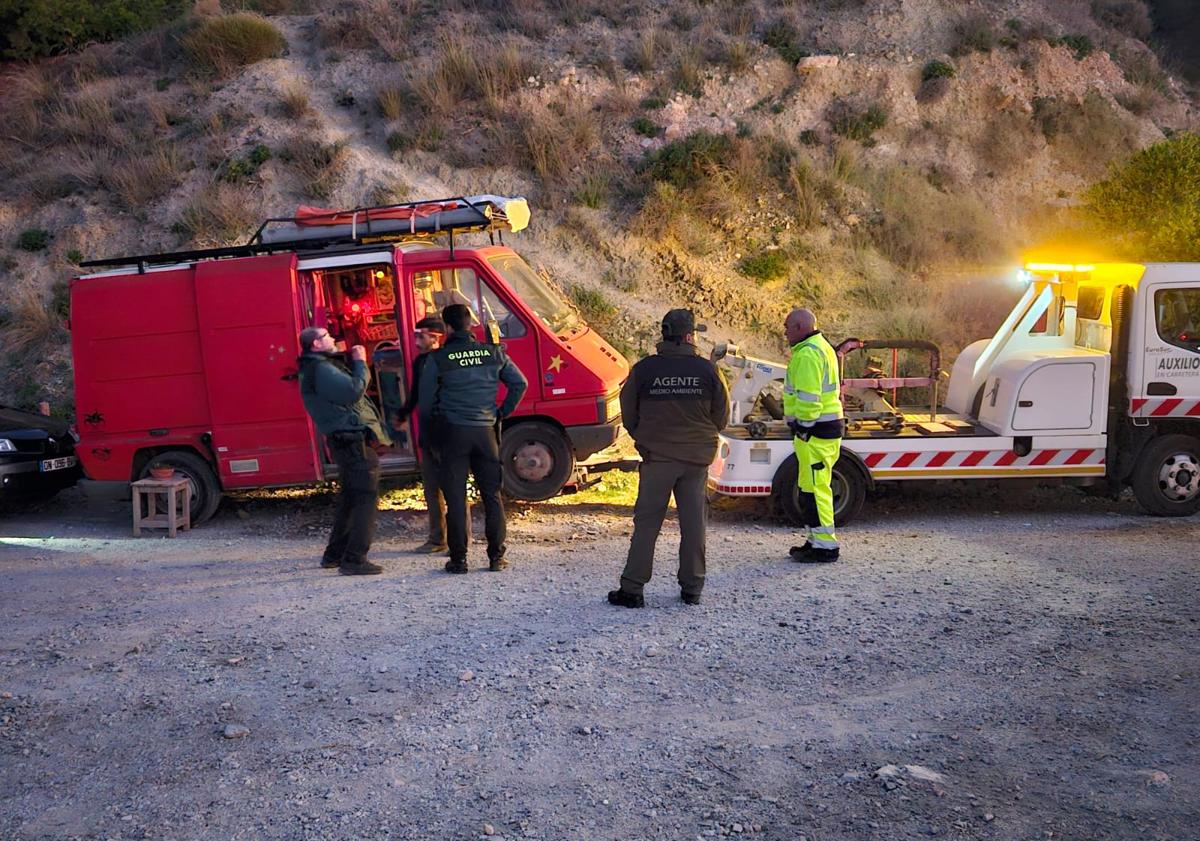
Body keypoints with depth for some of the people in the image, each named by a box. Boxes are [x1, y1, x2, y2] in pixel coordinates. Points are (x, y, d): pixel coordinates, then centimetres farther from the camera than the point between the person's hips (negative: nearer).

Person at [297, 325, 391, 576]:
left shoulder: (320, 366, 19)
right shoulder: (320, 369, -14)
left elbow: (345, 389, 19)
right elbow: (354, 391, -22)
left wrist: (354, 362, 11)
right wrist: (360, 362, -9)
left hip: (346, 440, 11)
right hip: (353, 440, -11)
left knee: (350, 497, 19)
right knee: (365, 497, -8)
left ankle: (334, 554, 26)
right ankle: (354, 559, -7)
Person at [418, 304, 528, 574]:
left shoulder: (437, 359, -5)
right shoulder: (493, 353, 3)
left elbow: (425, 402, 1)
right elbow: (520, 384, 6)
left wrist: (431, 437, 14)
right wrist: (502, 413, 13)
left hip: (452, 432, -2)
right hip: (486, 431, 2)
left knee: (456, 498, 3)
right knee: (492, 495, 9)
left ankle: (459, 559, 6)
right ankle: (497, 557, 11)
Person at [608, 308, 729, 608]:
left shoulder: (644, 369, -6)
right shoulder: (707, 370, -4)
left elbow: (628, 414, 2)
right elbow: (722, 415, 5)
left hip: (656, 458, -1)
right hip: (698, 458, 1)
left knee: (647, 523, 4)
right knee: (694, 523, 10)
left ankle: (632, 588, 4)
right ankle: (692, 588, 17)